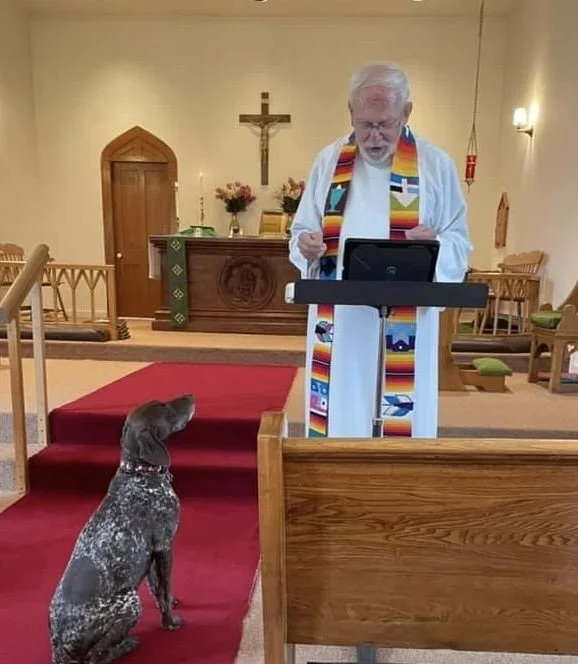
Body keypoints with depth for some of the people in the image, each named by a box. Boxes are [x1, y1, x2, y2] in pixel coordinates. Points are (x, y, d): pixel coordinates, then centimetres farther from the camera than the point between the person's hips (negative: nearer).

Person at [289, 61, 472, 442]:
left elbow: (459, 244, 3)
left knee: (403, 421, 6)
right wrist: (306, 245, -13)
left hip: (405, 325, -1)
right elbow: (301, 232, 10)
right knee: (336, 419, 8)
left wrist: (435, 245, -20)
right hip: (338, 322, 2)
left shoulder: (437, 165, 1)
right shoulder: (329, 161, 7)